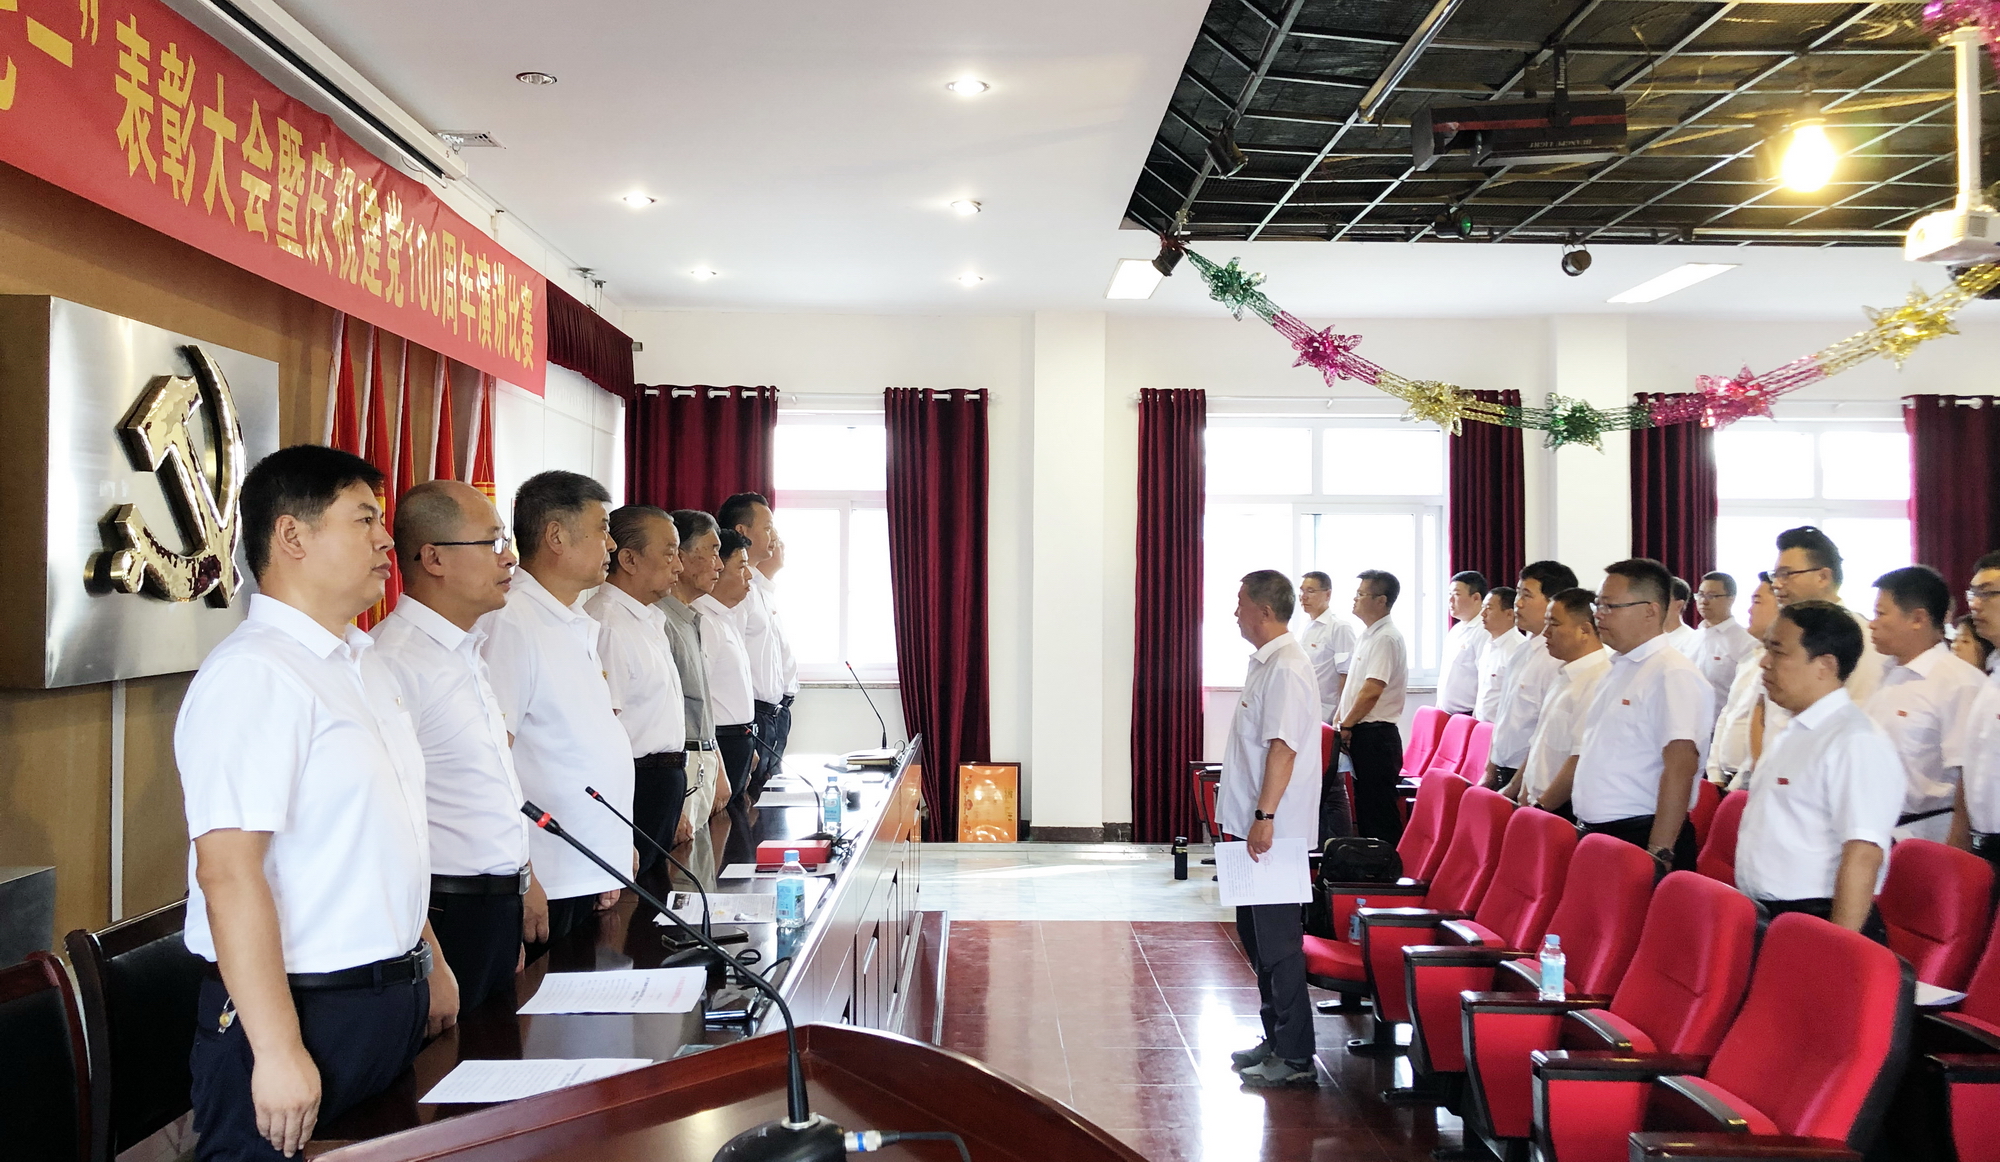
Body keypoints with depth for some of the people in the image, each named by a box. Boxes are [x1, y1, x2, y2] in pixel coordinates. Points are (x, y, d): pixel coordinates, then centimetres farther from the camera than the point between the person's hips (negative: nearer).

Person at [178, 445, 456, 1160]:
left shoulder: (363, 662, 11)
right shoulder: (254, 674, -19)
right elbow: (230, 872, -25)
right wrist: (277, 1051, -25)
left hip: (393, 1000, 9)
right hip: (306, 1013, -9)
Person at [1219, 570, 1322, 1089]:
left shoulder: (1287, 669, -17)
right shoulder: (1265, 663, 15)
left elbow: (1283, 747, -24)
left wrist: (1265, 816, -27)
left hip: (1275, 831, -11)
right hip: (1255, 826, 11)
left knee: (1278, 941, -5)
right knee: (1255, 933, 17)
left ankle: (1296, 1058, 2)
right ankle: (1276, 1039, 28)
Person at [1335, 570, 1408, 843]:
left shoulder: (1386, 638, -15)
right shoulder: (1368, 636, 16)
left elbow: (1372, 690, -22)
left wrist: (1346, 725, -14)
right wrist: (1342, 718, 11)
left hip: (1376, 735, -10)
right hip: (1362, 734, 10)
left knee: (1378, 812, -7)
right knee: (1365, 807, 14)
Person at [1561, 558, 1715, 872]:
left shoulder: (1673, 674, -13)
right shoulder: (1617, 671, 15)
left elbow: (1680, 767, -22)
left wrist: (1659, 853, -26)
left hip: (1641, 836, -8)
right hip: (1593, 833, 8)